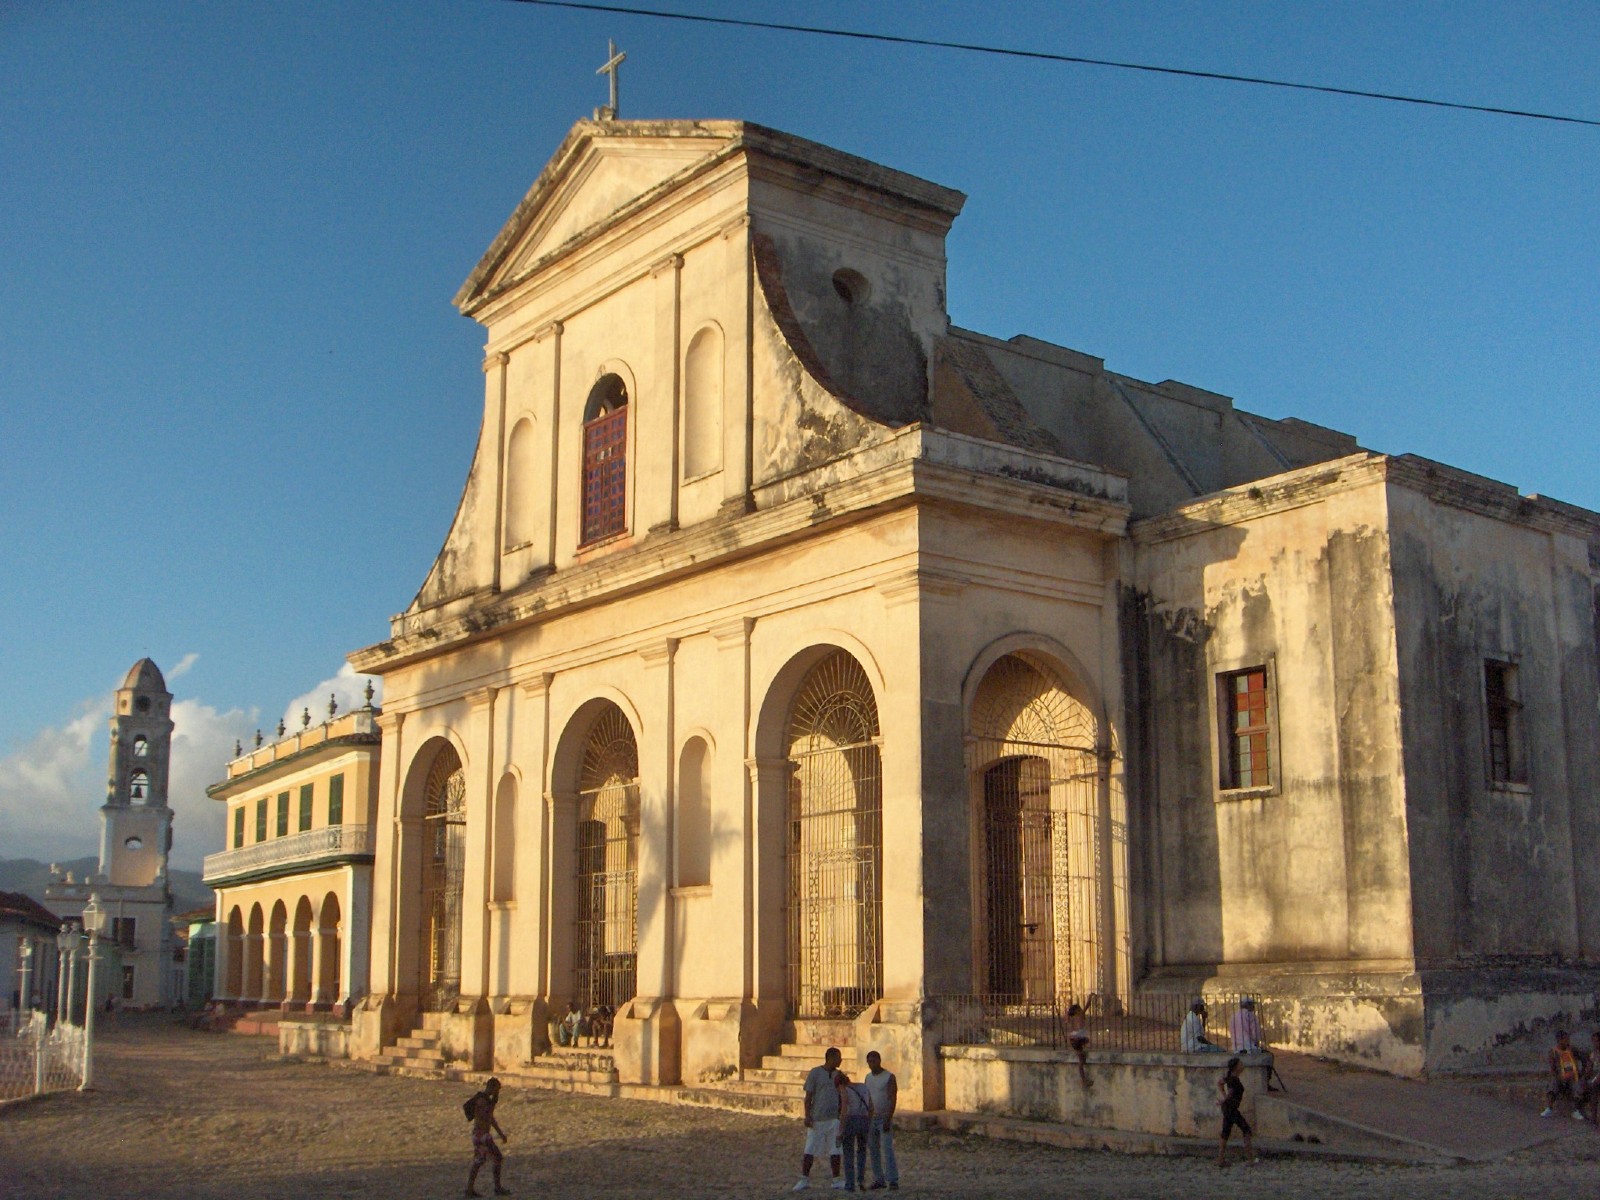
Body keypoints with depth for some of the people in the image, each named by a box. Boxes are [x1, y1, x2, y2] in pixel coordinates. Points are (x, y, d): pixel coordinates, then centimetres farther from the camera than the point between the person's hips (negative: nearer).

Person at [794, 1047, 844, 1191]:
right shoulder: (815, 1073, -4)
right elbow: (808, 1096, -4)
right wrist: (807, 1116, -11)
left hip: (834, 1119, 4)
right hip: (817, 1119, -4)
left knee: (835, 1151, 3)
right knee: (810, 1151, -1)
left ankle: (836, 1180, 12)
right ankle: (804, 1180, 9)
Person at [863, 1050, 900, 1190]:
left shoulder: (889, 1077, -6)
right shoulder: (868, 1077, 14)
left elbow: (893, 1099, -11)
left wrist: (888, 1119, -19)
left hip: (884, 1119, -6)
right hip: (870, 1119, 6)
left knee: (887, 1149, -11)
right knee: (873, 1150, 4)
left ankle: (893, 1180, -10)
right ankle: (878, 1179, 9)